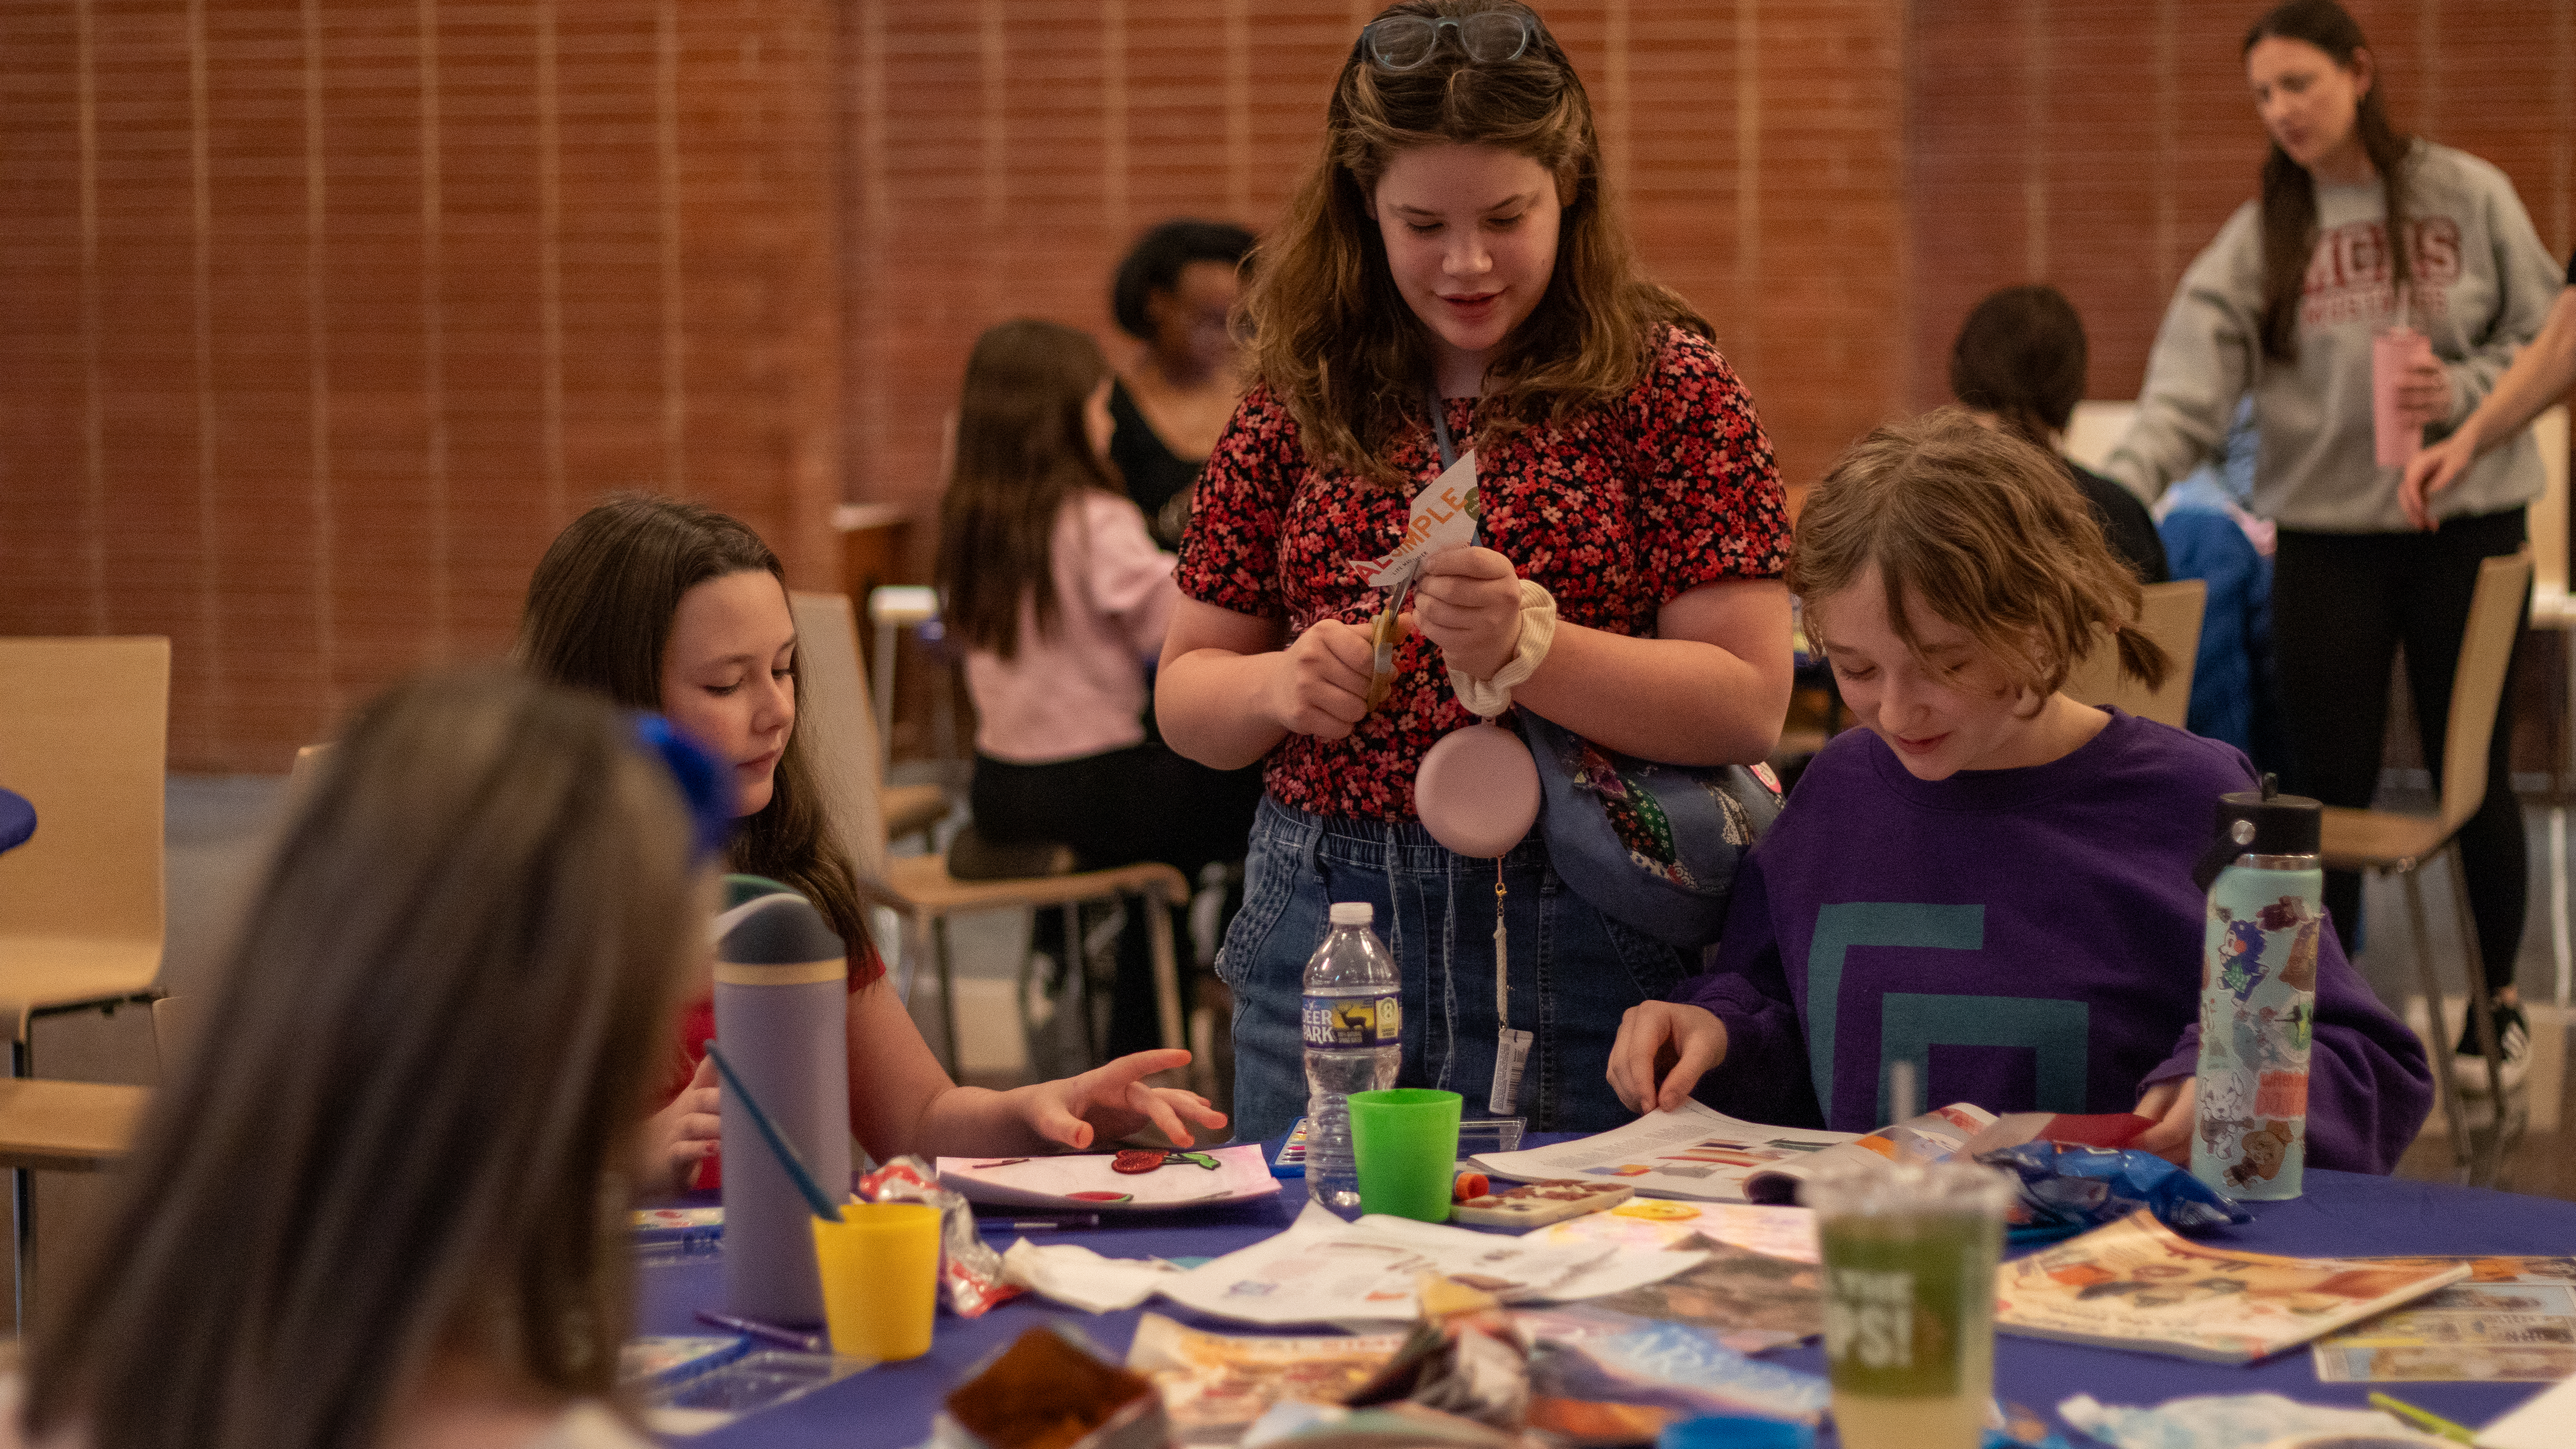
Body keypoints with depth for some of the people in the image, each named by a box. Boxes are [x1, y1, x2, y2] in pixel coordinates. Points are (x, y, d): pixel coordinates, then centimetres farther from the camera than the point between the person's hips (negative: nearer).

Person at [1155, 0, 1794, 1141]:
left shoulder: (1662, 383, -2)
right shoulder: (1299, 401, 6)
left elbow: (1747, 705, -10)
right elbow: (1183, 694, 9)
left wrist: (1526, 646, -24)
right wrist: (1279, 685, -13)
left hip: (1580, 952, -3)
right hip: (1320, 933, 3)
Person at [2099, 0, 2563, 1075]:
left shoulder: (2468, 198, -1)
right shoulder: (2257, 240, 0)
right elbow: (2190, 389, -12)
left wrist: (2462, 393, -16)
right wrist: (2121, 486, -28)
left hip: (2466, 519, -1)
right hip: (2325, 534, 1)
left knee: (2475, 773, 9)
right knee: (2329, 783, 3)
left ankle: (2500, 1000, 27)